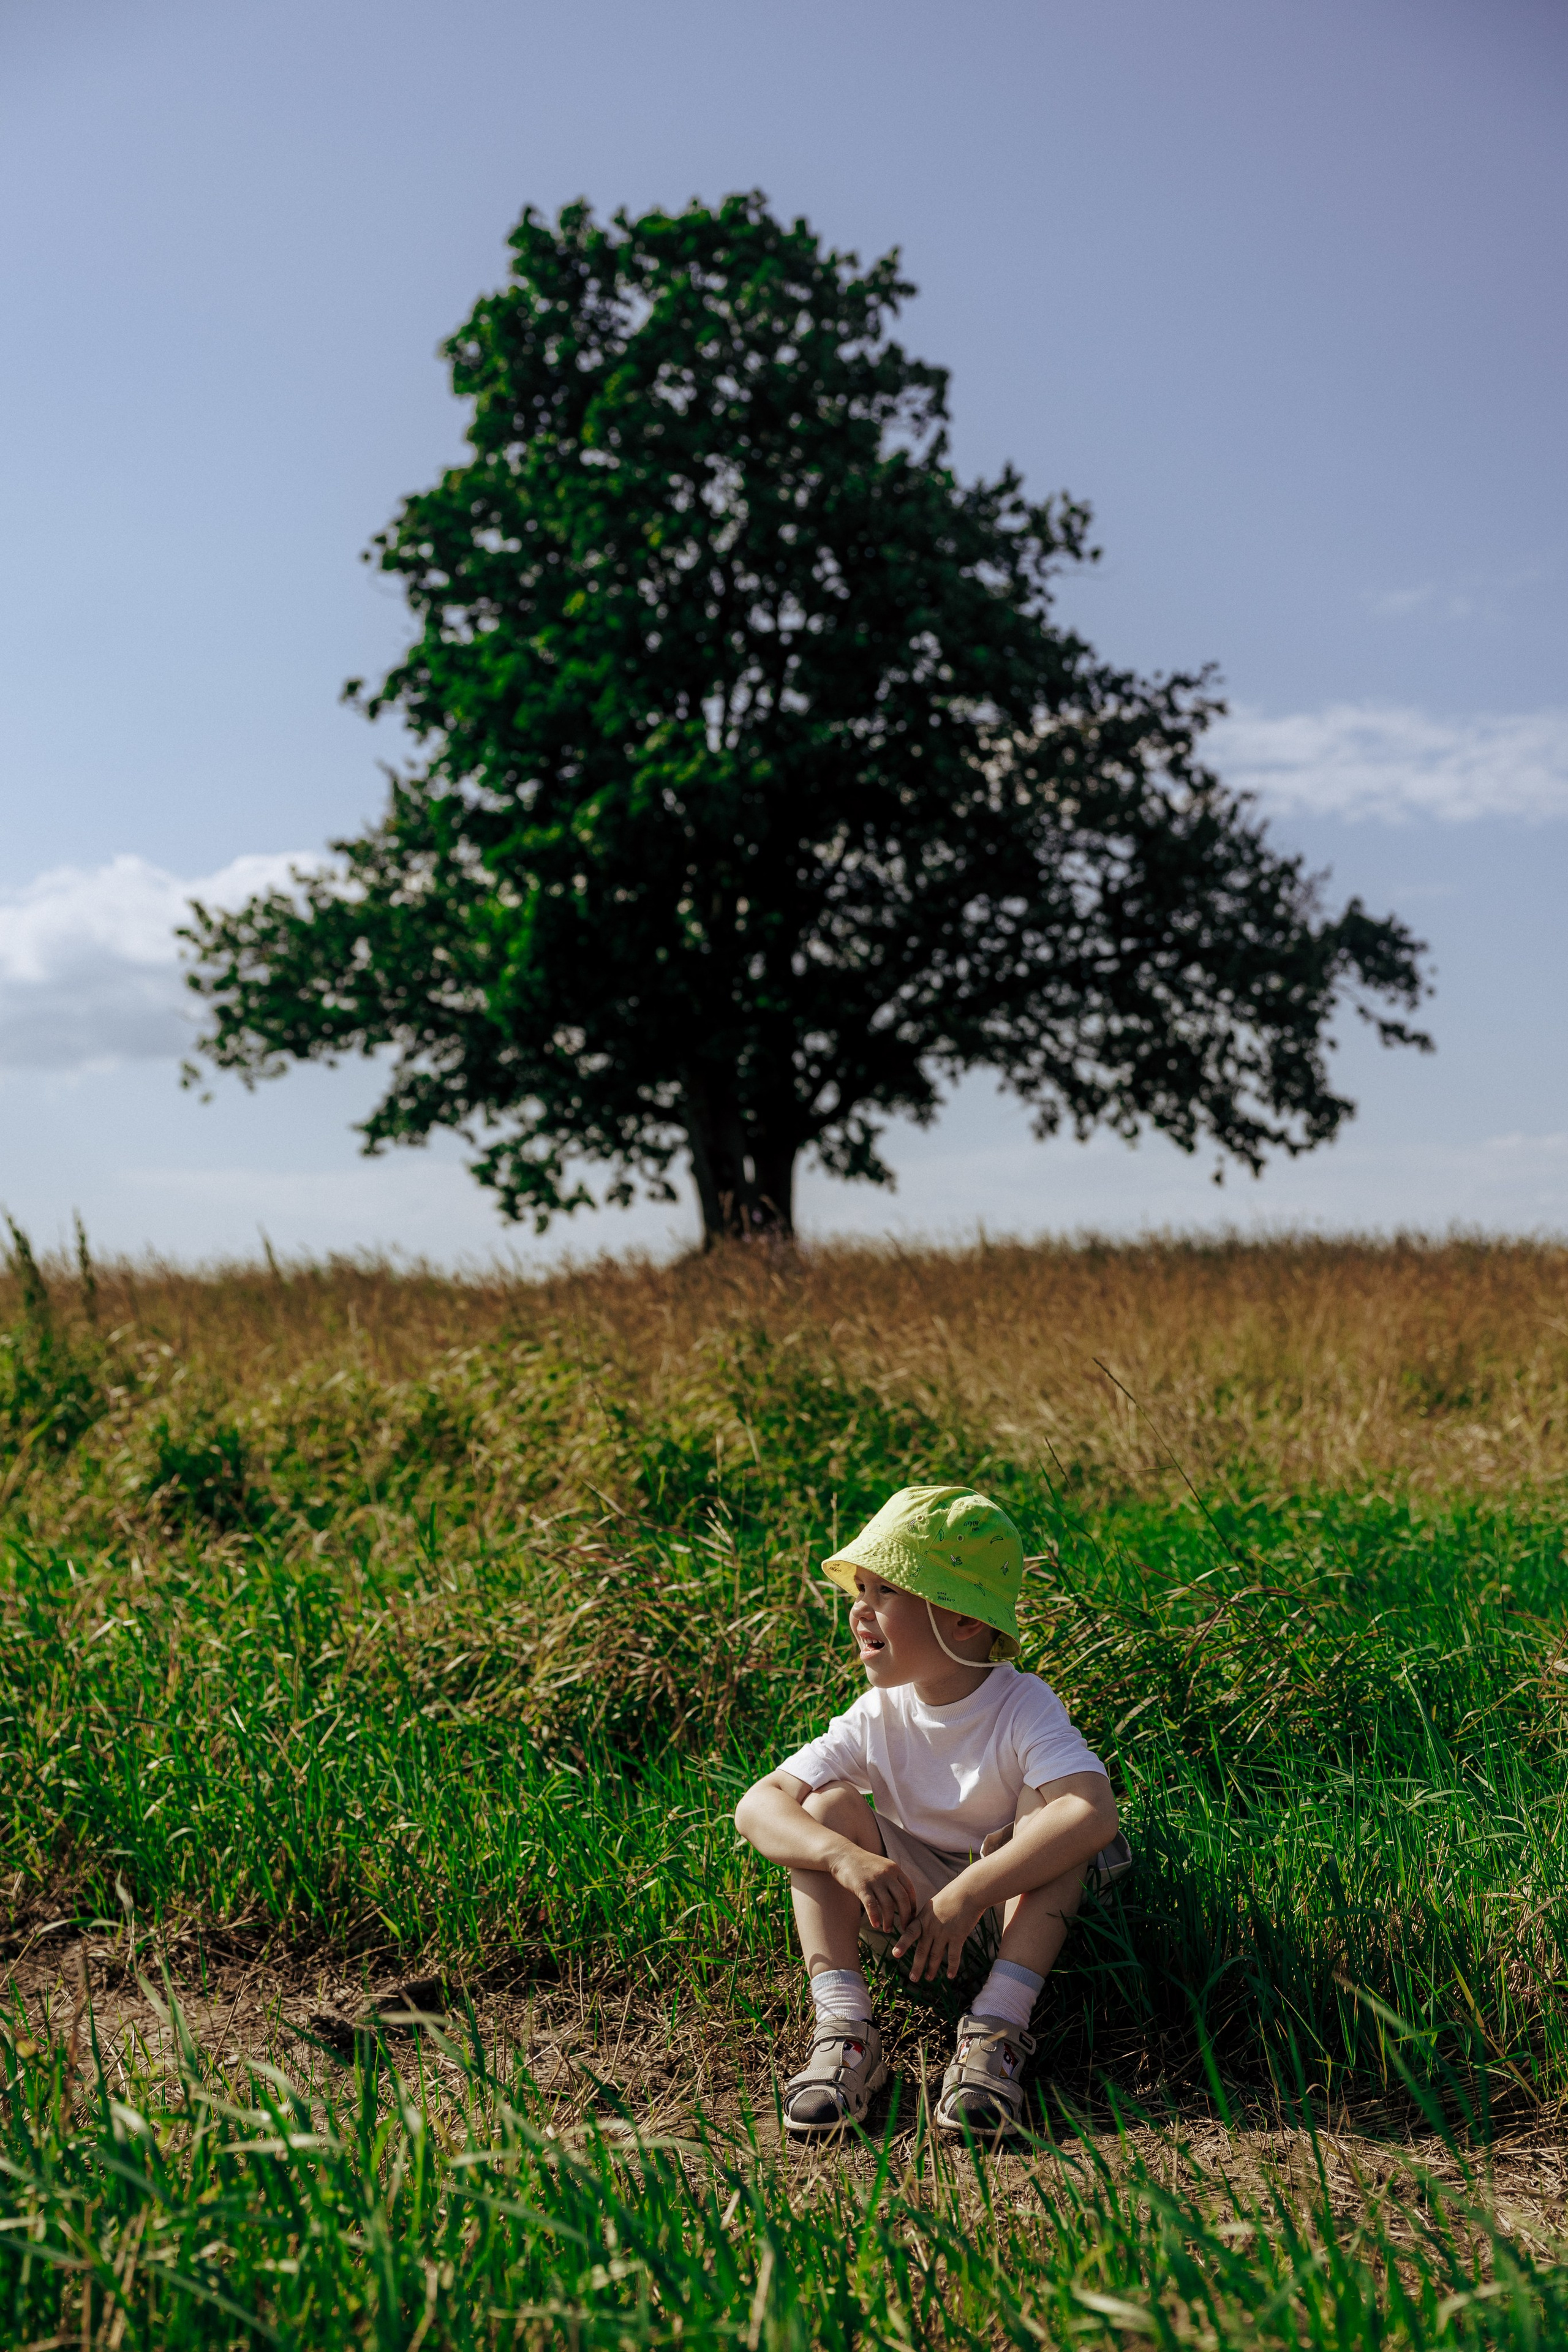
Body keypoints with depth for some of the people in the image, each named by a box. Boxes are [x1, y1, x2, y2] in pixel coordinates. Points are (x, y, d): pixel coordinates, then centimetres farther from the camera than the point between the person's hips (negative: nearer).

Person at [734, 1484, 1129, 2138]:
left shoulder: (1025, 1709, -21)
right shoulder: (875, 1719, -9)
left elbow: (1094, 1815, -39)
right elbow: (757, 1807, -16)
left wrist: (965, 1898, -41)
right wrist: (845, 1855, -36)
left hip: (1016, 1918, -3)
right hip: (911, 1911, 3)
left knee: (1048, 1811, -30)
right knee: (828, 1802, -17)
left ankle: (997, 2029, -34)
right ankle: (843, 2028, -26)